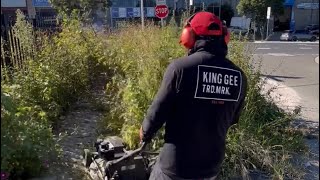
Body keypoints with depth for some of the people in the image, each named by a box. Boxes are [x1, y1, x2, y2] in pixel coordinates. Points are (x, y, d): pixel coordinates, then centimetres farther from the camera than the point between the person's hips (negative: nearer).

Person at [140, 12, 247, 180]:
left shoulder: (180, 66, -21)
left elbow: (157, 111, -14)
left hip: (176, 165, -4)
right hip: (212, 165, 5)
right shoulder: (239, 76, -5)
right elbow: (232, 119, 8)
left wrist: (145, 133, 6)